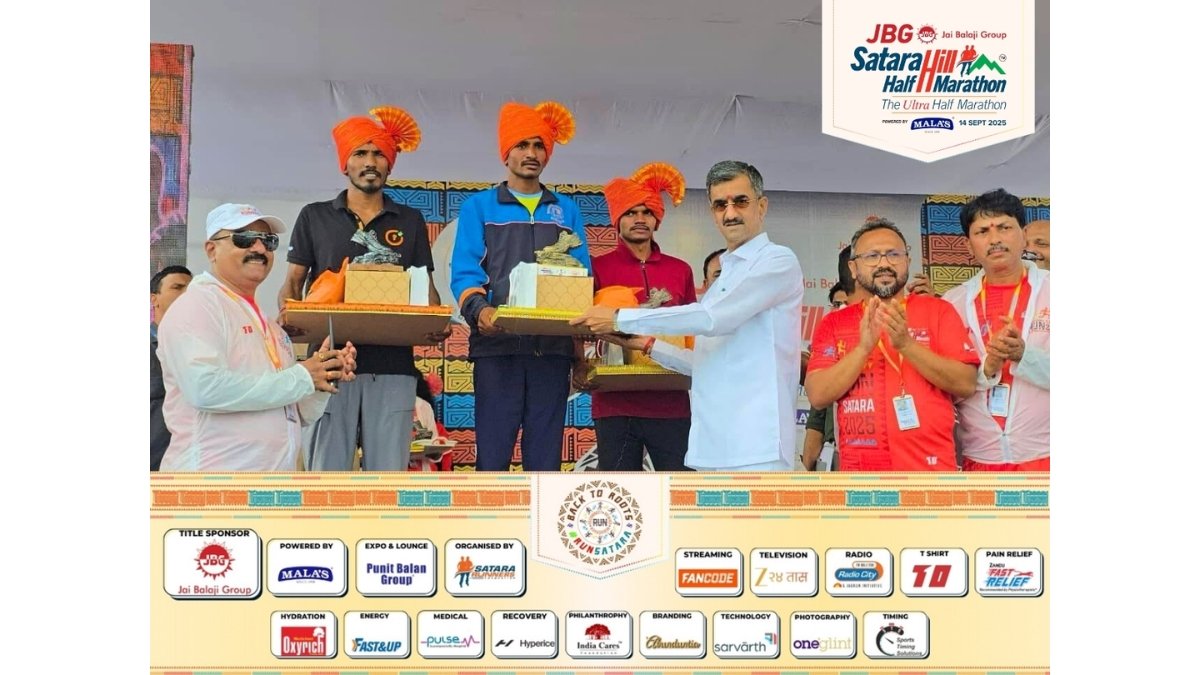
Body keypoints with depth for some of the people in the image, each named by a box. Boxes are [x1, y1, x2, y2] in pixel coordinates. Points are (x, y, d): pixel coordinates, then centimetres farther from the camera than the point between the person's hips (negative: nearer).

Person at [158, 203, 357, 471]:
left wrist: (322, 381, 0)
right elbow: (205, 388, -21)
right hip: (214, 471, -7)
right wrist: (301, 378, -14)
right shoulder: (197, 304, -5)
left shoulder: (272, 328, 17)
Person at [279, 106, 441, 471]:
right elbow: (293, 282, 11)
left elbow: (426, 287, 15)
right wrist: (287, 315, -11)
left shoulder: (410, 221, 15)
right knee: (327, 470, -4)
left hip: (393, 365, 1)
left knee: (388, 473, 0)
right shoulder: (314, 216, 12)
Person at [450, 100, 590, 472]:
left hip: (553, 348, 2)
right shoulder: (479, 207, 9)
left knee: (545, 456, 4)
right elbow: (464, 272, -1)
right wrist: (478, 309, -23)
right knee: (492, 455, -3)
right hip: (497, 346, -2)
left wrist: (581, 345, 2)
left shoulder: (566, 210, 16)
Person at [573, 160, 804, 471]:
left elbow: (711, 318, -16)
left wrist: (620, 319, -11)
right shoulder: (726, 276, 23)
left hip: (755, 446, -8)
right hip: (713, 446, 8)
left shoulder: (779, 261, -4)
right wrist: (648, 344, 18)